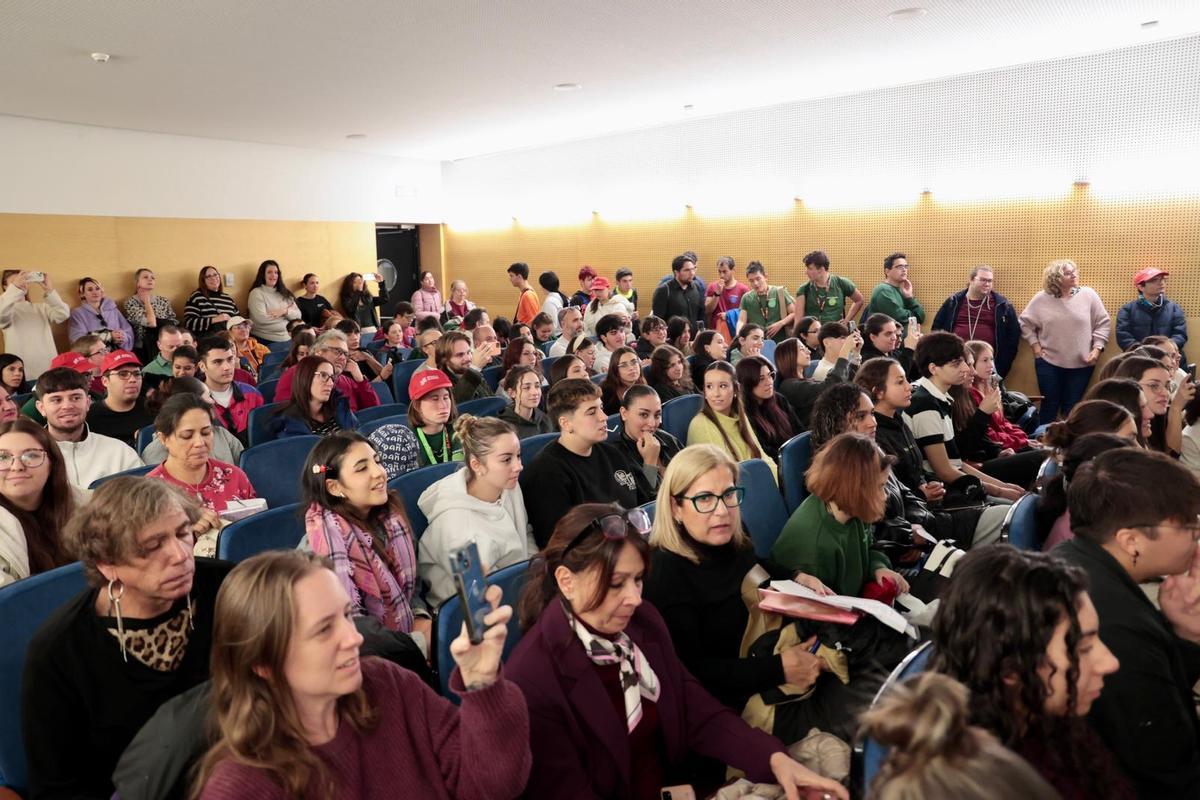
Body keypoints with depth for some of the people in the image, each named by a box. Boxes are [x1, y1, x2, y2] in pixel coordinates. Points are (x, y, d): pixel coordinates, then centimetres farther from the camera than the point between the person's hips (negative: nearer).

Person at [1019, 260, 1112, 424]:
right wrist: (1035, 345, 1)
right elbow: (1025, 322, 7)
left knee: (1072, 408, 8)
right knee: (1050, 405, 8)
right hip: (1049, 363, 0)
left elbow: (1103, 323, 1)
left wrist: (1097, 348, -6)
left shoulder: (1088, 295, -2)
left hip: (1081, 363, 1)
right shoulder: (1041, 299, -3)